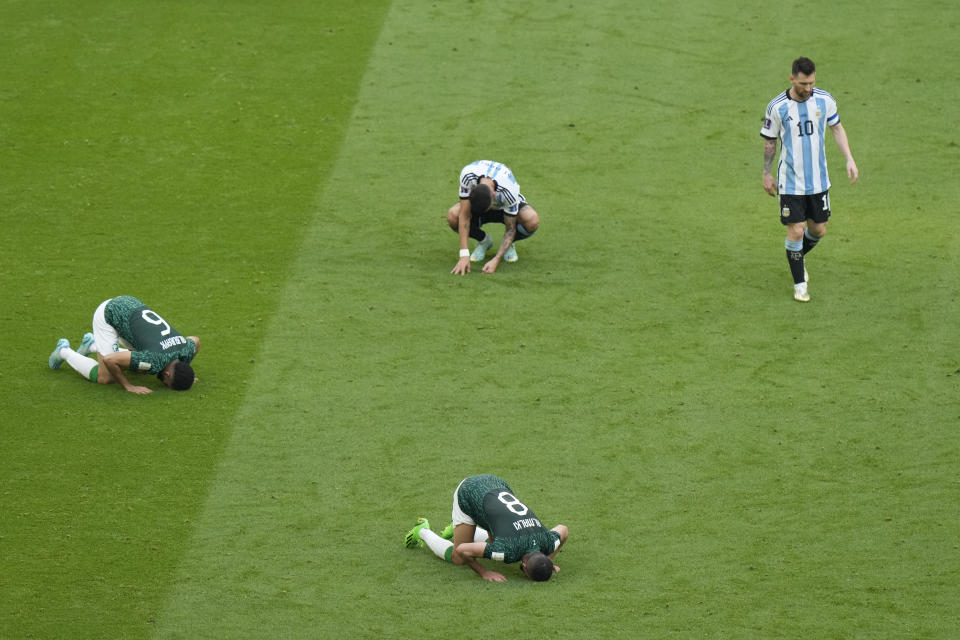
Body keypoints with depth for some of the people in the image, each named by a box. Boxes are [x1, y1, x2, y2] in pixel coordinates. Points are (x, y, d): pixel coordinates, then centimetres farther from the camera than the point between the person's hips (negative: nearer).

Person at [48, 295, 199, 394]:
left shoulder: (186, 352, -14)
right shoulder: (155, 362, -35)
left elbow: (195, 340, 12)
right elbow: (110, 360, -33)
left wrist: (184, 373, 9)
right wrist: (128, 386, -23)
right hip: (108, 315, -7)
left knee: (142, 368, 16)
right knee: (105, 378, -8)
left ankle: (92, 345, 31)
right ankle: (64, 352, 16)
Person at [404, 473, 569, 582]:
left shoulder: (548, 544, -21)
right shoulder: (510, 551, -37)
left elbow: (563, 530, 5)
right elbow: (462, 551, -31)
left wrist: (548, 561, -1)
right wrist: (484, 572, -24)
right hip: (468, 493, -6)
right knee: (457, 559, 3)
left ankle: (457, 529, 37)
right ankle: (423, 532, 28)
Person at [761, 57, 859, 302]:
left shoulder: (824, 100, -5)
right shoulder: (777, 107, -12)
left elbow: (837, 128, 11)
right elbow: (769, 141, 1)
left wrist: (849, 159, 4)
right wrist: (766, 174, 7)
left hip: (818, 179, 3)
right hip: (790, 181, -3)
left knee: (818, 229, 10)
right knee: (796, 231, -5)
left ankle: (798, 257, 42)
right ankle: (799, 284, 12)